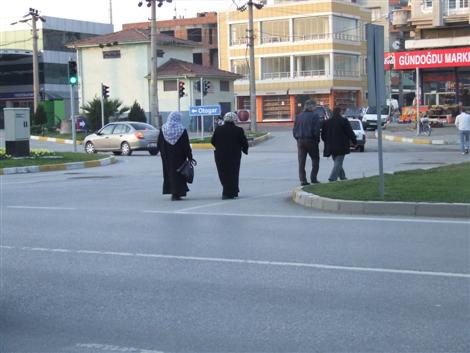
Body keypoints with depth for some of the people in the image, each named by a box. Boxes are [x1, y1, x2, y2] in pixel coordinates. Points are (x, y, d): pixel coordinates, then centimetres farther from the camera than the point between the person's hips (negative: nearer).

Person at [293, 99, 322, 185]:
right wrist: (317, 140, 1)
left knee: (301, 162, 6)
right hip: (311, 141, -4)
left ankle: (303, 180, 3)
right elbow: (316, 130, -12)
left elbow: (294, 130, 7)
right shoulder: (315, 116, -8)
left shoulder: (298, 116, 7)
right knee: (315, 160, 11)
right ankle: (313, 178, 4)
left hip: (300, 141, 4)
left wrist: (298, 139, 15)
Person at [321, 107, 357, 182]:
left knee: (337, 162, 18)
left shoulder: (326, 122, 7)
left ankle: (343, 177, 25)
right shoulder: (344, 121, -8)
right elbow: (350, 133, -6)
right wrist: (354, 141, 7)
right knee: (338, 163, -5)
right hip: (341, 146, -6)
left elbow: (323, 135, 11)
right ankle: (332, 178, -18)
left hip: (330, 147, 6)